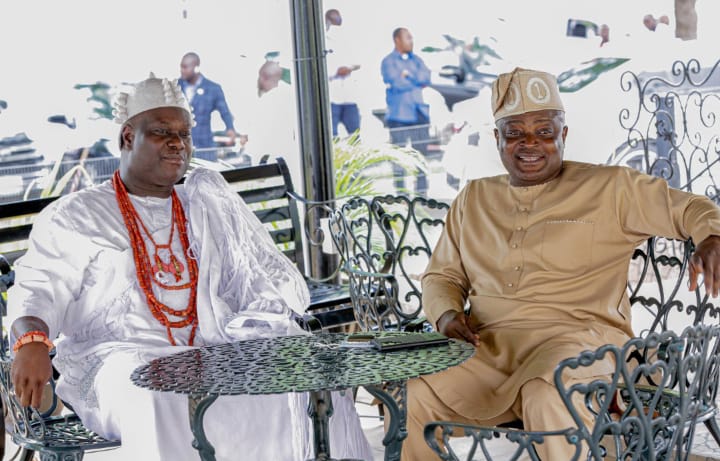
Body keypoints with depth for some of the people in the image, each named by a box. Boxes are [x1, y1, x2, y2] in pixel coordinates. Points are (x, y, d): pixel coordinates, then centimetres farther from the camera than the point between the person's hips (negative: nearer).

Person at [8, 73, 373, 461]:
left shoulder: (212, 201, 22)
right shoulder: (74, 217, 12)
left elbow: (269, 276, 19)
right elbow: (39, 290, 2)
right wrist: (31, 343, -21)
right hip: (122, 355, -3)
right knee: (156, 396, -39)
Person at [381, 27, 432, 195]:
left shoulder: (416, 60, 15)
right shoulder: (388, 62, -1)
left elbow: (426, 77, -1)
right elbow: (397, 83, -15)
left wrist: (408, 75, -10)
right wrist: (417, 81, -2)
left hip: (419, 113, 5)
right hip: (399, 116, -5)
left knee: (421, 153, 7)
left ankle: (422, 192, 13)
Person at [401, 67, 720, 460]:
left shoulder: (609, 189, 10)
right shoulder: (473, 199, 22)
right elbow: (441, 275, 25)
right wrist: (446, 314, 2)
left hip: (577, 336, -3)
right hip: (487, 345, 3)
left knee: (547, 397, -38)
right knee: (412, 394, -26)